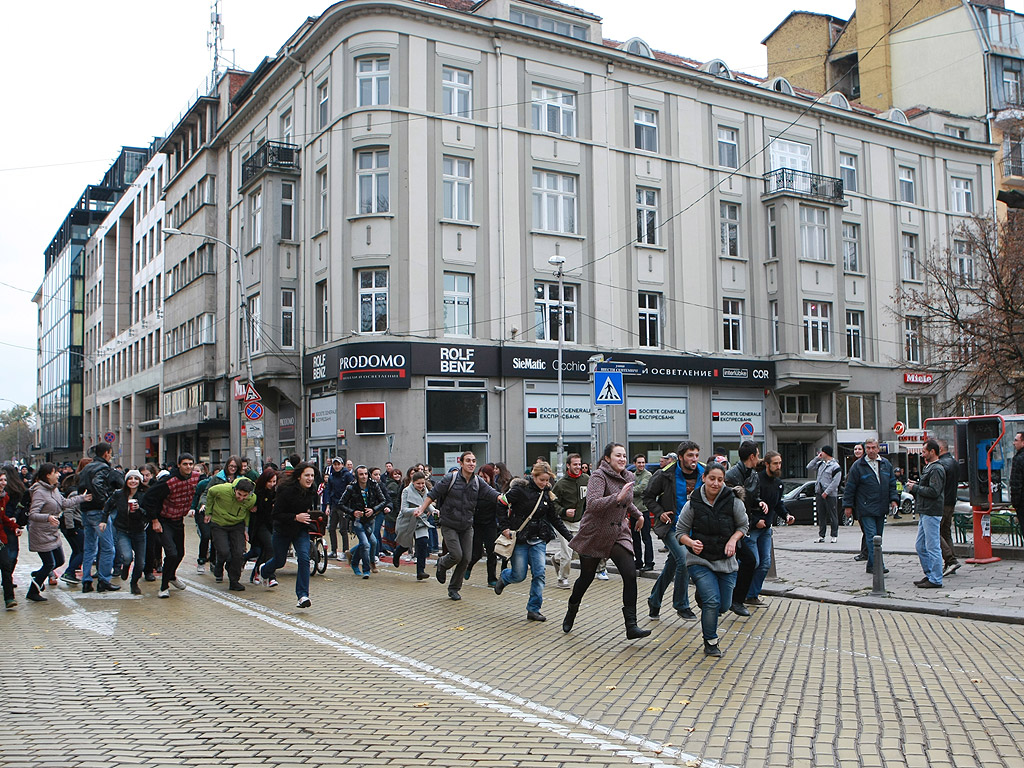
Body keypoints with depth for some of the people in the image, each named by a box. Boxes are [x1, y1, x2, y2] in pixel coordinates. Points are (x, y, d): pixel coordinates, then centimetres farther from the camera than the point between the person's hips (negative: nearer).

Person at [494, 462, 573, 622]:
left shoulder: (547, 494, 6)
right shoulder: (520, 490, -11)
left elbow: (555, 519, 13)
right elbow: (500, 504, -9)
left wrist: (570, 537, 10)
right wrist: (504, 527, -12)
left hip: (539, 540, 4)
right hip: (519, 539, -4)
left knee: (539, 574, -6)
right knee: (519, 575, 0)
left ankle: (533, 609, 4)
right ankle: (503, 577, 36)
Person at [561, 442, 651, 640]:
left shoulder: (628, 477, 7)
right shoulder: (599, 476, -15)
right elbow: (592, 504, -31)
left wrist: (638, 514, 32)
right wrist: (617, 497, -38)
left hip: (619, 534, 5)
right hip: (594, 534, -5)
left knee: (630, 575, -14)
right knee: (586, 577, 10)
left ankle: (631, 626, -12)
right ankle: (572, 611, 39)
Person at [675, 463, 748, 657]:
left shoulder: (733, 501, -7)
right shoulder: (693, 503, -9)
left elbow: (743, 525, 8)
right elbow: (681, 531, 1)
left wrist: (733, 540, -10)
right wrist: (691, 543, -19)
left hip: (726, 561, 2)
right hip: (700, 560, -2)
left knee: (724, 606, 5)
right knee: (712, 601, -17)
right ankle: (710, 643, 4)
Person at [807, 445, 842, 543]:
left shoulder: (835, 466, -9)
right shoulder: (821, 464, 13)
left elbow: (835, 482, -13)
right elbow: (809, 468, 16)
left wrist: (826, 492, -17)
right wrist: (817, 458, 8)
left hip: (830, 495, -7)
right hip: (820, 493, 7)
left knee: (833, 515, 0)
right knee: (821, 516, 9)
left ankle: (834, 536, 7)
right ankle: (821, 536, 13)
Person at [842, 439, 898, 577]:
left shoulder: (886, 464, 11)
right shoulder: (858, 466, -4)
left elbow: (892, 484, 18)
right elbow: (850, 487, -2)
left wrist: (894, 499, 6)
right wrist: (848, 505, -2)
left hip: (881, 508, 6)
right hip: (866, 508, -5)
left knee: (878, 536, 9)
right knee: (871, 535, -12)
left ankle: (872, 565, 18)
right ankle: (875, 564, -13)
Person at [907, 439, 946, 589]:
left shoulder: (936, 469, -14)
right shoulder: (929, 467, 18)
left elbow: (933, 492, -22)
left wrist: (916, 488, -12)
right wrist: (915, 485, 7)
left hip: (931, 513, -11)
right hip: (924, 513, 11)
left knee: (933, 547, -5)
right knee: (921, 547, 15)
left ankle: (935, 580, 0)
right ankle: (929, 575, 22)